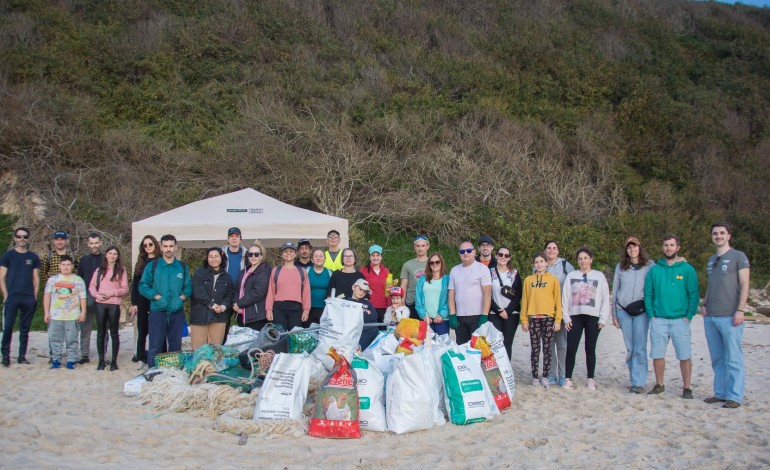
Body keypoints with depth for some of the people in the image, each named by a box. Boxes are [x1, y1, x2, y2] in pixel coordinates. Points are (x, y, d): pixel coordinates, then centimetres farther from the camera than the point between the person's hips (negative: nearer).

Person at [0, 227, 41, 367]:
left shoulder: (33, 257, 11)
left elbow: (36, 278, 11)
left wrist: (35, 296, 2)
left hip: (29, 298, 2)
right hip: (11, 298, -2)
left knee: (25, 329, 7)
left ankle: (22, 356, 13)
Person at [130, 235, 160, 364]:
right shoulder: (140, 263, 11)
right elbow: (134, 284, 10)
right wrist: (134, 303, 4)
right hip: (142, 301, 4)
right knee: (142, 329, 11)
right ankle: (140, 355, 19)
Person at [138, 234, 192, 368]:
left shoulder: (183, 267, 9)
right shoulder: (152, 266, 1)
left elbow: (188, 286, 8)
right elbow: (143, 286, -2)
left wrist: (182, 297, -11)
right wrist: (157, 297, -14)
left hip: (177, 311, 3)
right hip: (157, 311, -3)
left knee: (176, 346, 10)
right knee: (155, 346, -1)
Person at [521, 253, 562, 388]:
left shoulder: (553, 279, 4)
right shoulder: (528, 280, 8)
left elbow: (558, 300, 2)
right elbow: (524, 300, 6)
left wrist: (558, 319, -5)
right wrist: (524, 320, 1)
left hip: (549, 318, -1)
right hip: (533, 318, 1)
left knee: (547, 349, 3)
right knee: (535, 349, 4)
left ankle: (545, 376, 10)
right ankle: (535, 376, 10)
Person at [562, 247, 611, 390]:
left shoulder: (599, 276, 6)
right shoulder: (571, 276, 8)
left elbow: (605, 298, 4)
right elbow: (565, 297, 6)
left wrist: (603, 319, -3)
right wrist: (566, 317, -1)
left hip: (593, 317, 0)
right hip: (575, 316, 1)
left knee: (590, 349, 6)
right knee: (571, 349, -3)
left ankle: (591, 380, 14)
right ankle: (568, 379, 6)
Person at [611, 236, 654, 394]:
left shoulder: (650, 266, 4)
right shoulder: (620, 267, 10)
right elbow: (615, 291, 13)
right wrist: (614, 314, 11)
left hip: (641, 311, -2)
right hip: (623, 310, 2)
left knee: (640, 348, -7)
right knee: (630, 348, 3)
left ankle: (639, 382, -4)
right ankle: (636, 379, 10)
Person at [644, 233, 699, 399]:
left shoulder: (687, 269, 2)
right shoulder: (655, 270, 8)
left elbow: (694, 295, 0)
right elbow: (648, 294, 8)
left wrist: (689, 316, -8)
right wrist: (651, 315, -2)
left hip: (680, 320, -2)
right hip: (658, 320, 2)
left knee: (685, 356, 0)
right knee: (657, 355, 6)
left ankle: (687, 388, 11)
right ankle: (659, 385, 21)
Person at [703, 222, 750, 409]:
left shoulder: (738, 256, -1)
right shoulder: (711, 260, 18)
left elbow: (744, 285, -6)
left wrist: (740, 310, -14)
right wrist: (705, 304, 9)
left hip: (730, 316, -6)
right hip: (710, 317, 6)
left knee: (733, 358, -3)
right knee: (717, 358, 10)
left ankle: (734, 396, 1)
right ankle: (720, 393, 16)